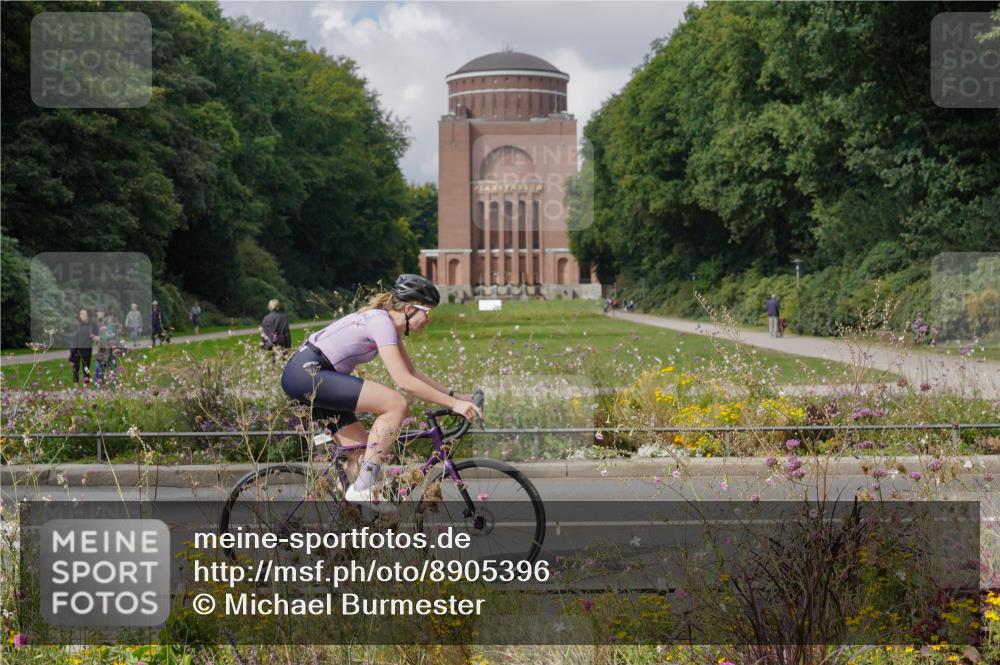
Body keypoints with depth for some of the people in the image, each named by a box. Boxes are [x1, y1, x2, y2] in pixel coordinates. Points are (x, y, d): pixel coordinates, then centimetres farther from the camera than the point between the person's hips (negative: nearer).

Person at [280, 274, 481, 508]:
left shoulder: (390, 324, 14)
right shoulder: (382, 322, -16)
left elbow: (413, 372, 21)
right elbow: (403, 381, -22)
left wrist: (454, 394, 13)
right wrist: (452, 404, -19)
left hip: (306, 375, 11)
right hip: (307, 372, -11)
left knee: (363, 451, 8)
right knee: (397, 404, -19)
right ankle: (363, 488, -16)